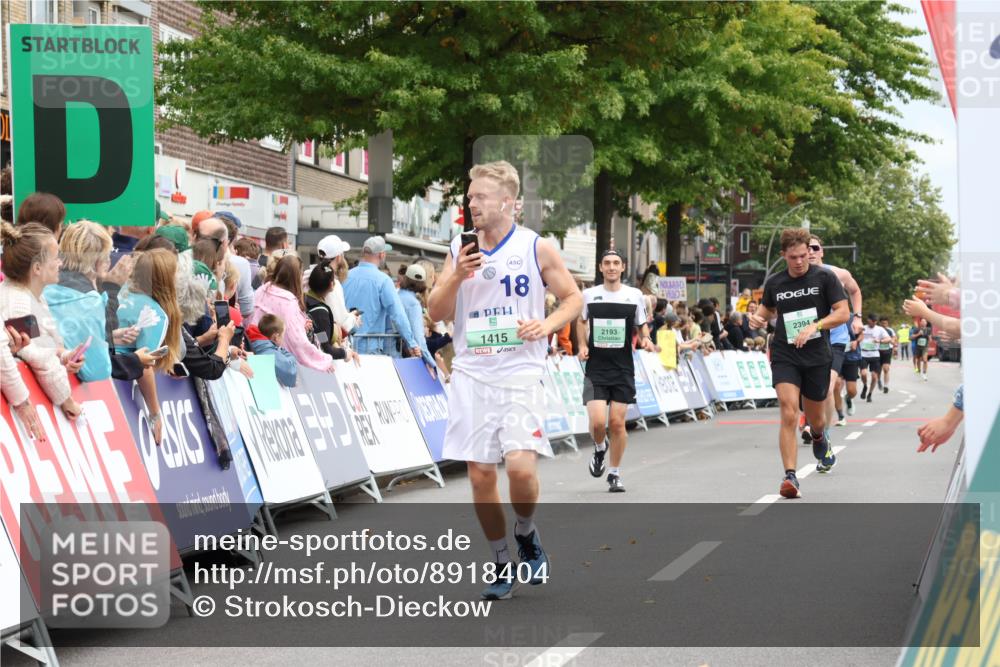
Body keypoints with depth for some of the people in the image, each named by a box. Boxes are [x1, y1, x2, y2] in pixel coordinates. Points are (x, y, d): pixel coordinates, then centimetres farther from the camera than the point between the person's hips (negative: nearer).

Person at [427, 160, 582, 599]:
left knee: (521, 466, -18)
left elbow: (572, 298, 6)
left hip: (520, 373, -3)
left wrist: (548, 325, -13)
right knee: (480, 475, 3)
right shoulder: (459, 250, 7)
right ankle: (502, 567, 18)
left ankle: (526, 534, 13)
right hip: (472, 376, 3)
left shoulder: (536, 248, -2)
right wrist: (456, 277, -11)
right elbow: (436, 313, 6)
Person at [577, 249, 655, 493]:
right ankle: (599, 448, 22)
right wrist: (583, 346, 5)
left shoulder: (635, 296, 1)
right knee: (597, 422, -13)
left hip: (623, 370, 0)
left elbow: (642, 325, 12)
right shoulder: (589, 295, 2)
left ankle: (615, 473, 16)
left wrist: (645, 340, -9)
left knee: (617, 422, 0)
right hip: (595, 369, 0)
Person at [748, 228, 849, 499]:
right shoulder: (774, 283, 4)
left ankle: (820, 439, 54)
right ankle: (790, 477, -21)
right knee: (789, 414, -19)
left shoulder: (825, 277, -4)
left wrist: (815, 326, -21)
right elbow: (768, 307, 23)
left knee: (815, 420, 15)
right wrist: (758, 318, 0)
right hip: (784, 356, 0)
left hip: (817, 357, 0)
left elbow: (843, 313, -7)